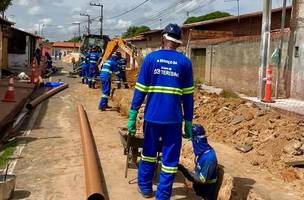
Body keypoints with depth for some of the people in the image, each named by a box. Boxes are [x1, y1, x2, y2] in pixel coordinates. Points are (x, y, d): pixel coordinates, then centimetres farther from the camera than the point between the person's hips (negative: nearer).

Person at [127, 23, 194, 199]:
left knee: (149, 152, 21)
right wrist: (188, 122, 7)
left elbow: (140, 89, -2)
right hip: (174, 118, -1)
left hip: (152, 115, 1)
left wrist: (132, 116, 3)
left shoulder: (150, 58, 0)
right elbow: (188, 95, 1)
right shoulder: (185, 62, 1)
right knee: (170, 159, 7)